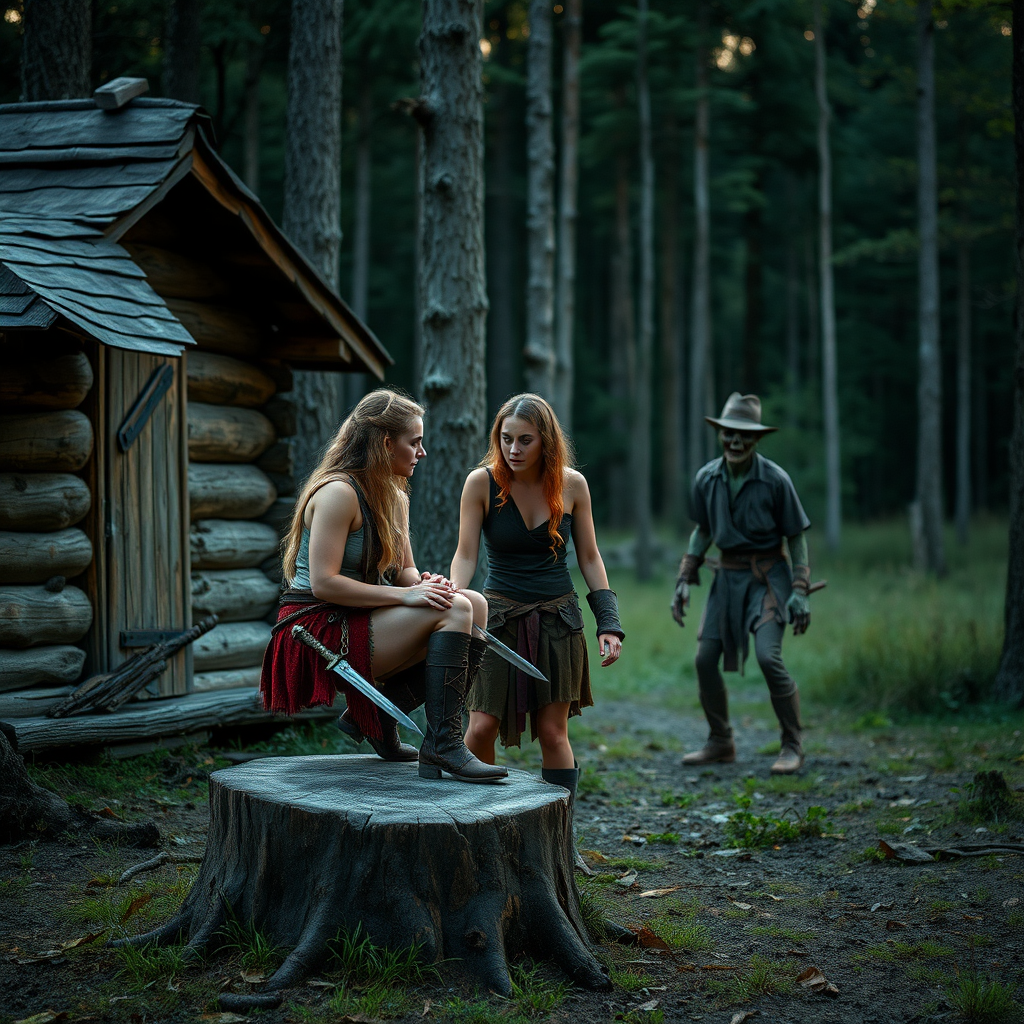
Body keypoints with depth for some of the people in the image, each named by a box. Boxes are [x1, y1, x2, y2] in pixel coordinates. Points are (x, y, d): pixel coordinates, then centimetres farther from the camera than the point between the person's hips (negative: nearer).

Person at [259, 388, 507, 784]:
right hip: (318, 630, -9)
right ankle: (442, 746, -24)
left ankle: (377, 712, -1)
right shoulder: (338, 492, -16)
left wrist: (425, 583, -9)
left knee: (475, 605, -4)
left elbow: (405, 571, 16)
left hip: (359, 623, 9)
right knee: (454, 610, -22)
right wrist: (404, 594, -24)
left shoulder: (394, 497, 15)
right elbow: (323, 584, -23)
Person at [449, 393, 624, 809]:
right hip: (499, 617, -1)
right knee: (482, 727, -7)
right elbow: (465, 555, -8)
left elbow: (590, 558, 5)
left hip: (557, 619, 1)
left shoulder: (572, 484, -2)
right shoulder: (481, 483, -7)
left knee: (552, 731, 1)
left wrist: (609, 622, -1)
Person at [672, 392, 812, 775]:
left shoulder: (775, 480, -14)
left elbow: (796, 537, -6)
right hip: (728, 575, 5)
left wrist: (800, 592, -12)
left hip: (768, 575, -5)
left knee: (768, 655, -20)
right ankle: (721, 743, 19)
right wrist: (684, 581, 7)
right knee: (705, 658, 0)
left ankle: (792, 747, -4)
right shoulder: (707, 478, -2)